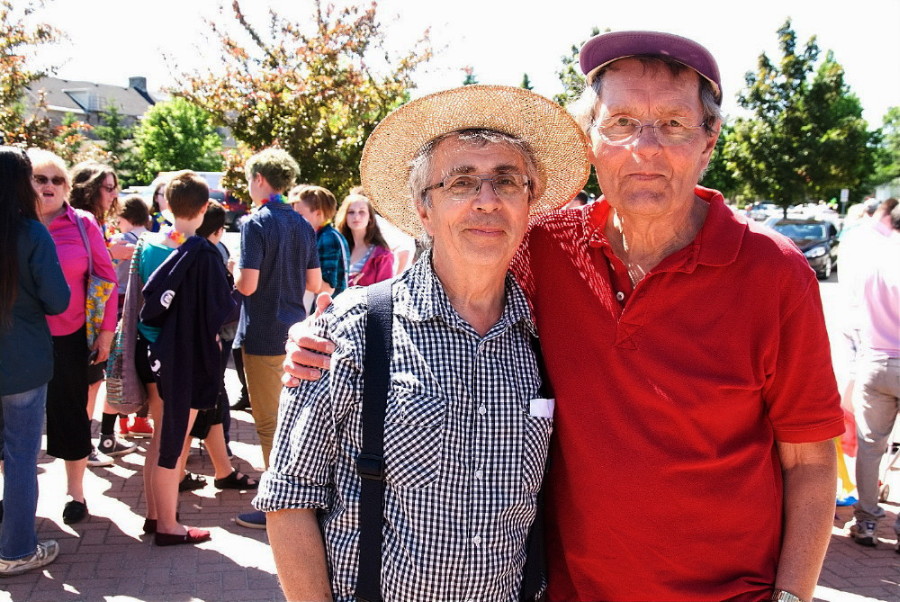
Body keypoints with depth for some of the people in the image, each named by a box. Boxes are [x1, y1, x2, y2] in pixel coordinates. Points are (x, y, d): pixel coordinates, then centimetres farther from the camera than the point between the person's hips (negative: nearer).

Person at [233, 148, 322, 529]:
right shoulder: (303, 226, 7)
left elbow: (247, 284, -20)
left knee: (269, 423, 0)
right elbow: (314, 285, 9)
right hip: (296, 332, 7)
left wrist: (235, 270, 0)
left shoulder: (256, 224, -14)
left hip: (264, 336, -7)